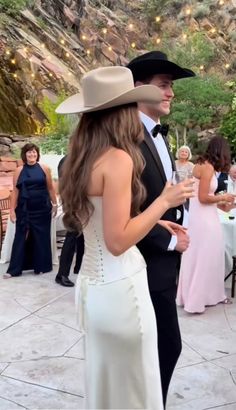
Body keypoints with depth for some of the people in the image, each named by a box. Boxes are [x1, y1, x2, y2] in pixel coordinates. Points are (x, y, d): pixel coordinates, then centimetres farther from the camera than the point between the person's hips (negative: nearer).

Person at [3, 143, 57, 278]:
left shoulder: (44, 168, 1)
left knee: (41, 237, 7)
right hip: (24, 210, 0)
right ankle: (14, 269, 5)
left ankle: (42, 266, 19)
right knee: (21, 237, 1)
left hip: (42, 209, 0)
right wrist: (12, 209, -2)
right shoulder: (19, 170, 2)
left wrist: (54, 204, 5)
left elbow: (50, 188, 6)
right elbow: (15, 191, 1)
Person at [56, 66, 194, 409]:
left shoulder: (84, 158, 6)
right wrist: (165, 201, -15)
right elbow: (118, 241, -23)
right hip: (119, 288, -8)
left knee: (104, 377, 24)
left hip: (92, 284, 9)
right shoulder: (118, 159, -19)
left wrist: (156, 222, 16)